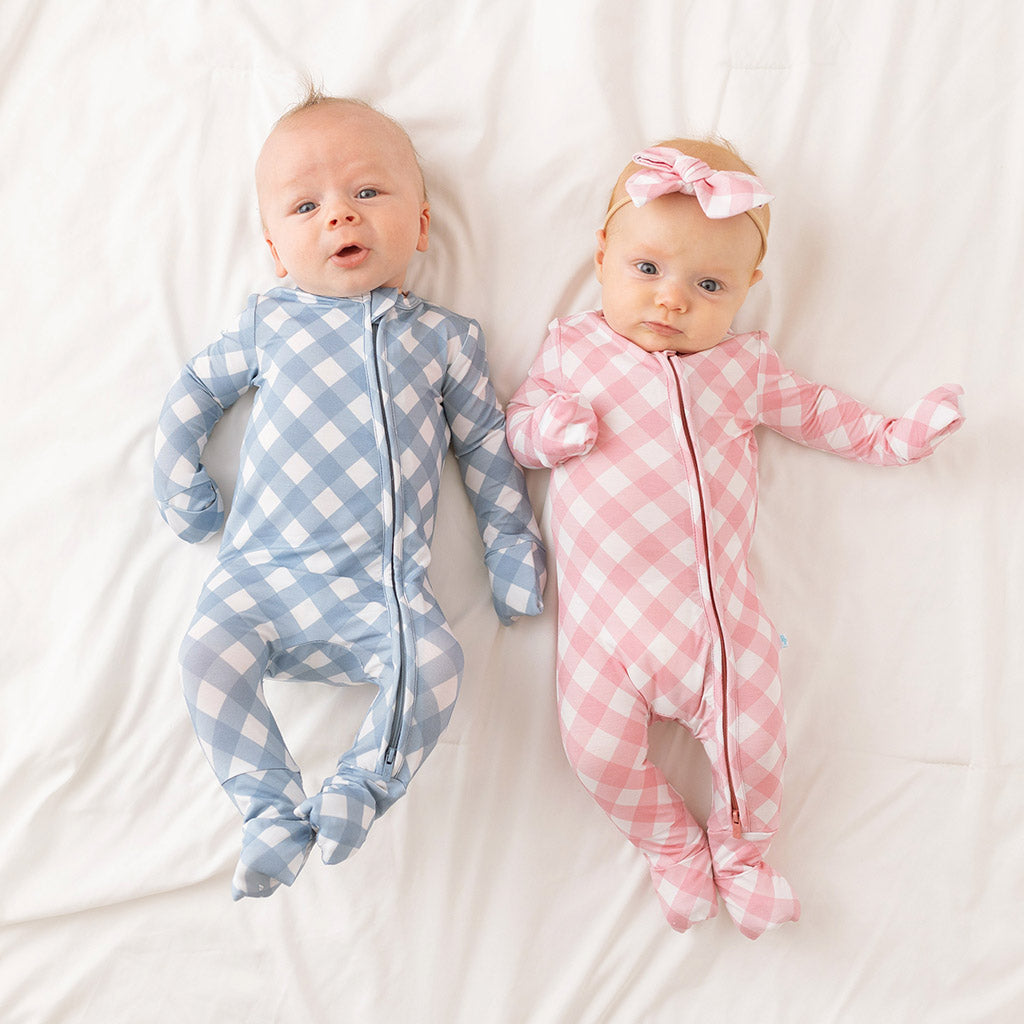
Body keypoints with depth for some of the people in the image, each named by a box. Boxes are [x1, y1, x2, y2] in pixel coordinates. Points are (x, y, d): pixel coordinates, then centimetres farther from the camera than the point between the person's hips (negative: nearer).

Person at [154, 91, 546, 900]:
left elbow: (484, 442, 14)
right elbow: (196, 392, 22)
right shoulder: (268, 324, 11)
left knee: (435, 660, -25)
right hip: (264, 569, 1)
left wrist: (513, 543, 13)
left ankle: (361, 788, -7)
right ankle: (273, 809, -12)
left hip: (388, 587, 0)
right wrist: (181, 487, 15)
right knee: (210, 651, -24)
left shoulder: (444, 337, 10)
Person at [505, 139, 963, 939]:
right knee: (600, 750, -6)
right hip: (606, 611, 0)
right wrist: (550, 428, -11)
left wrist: (890, 436, 18)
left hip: (720, 609, 1)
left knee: (751, 737, -1)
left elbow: (810, 408, 24)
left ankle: (740, 852, 31)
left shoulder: (744, 365, 11)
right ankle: (674, 845, 23)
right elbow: (518, 424, 11)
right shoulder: (573, 349, 8)